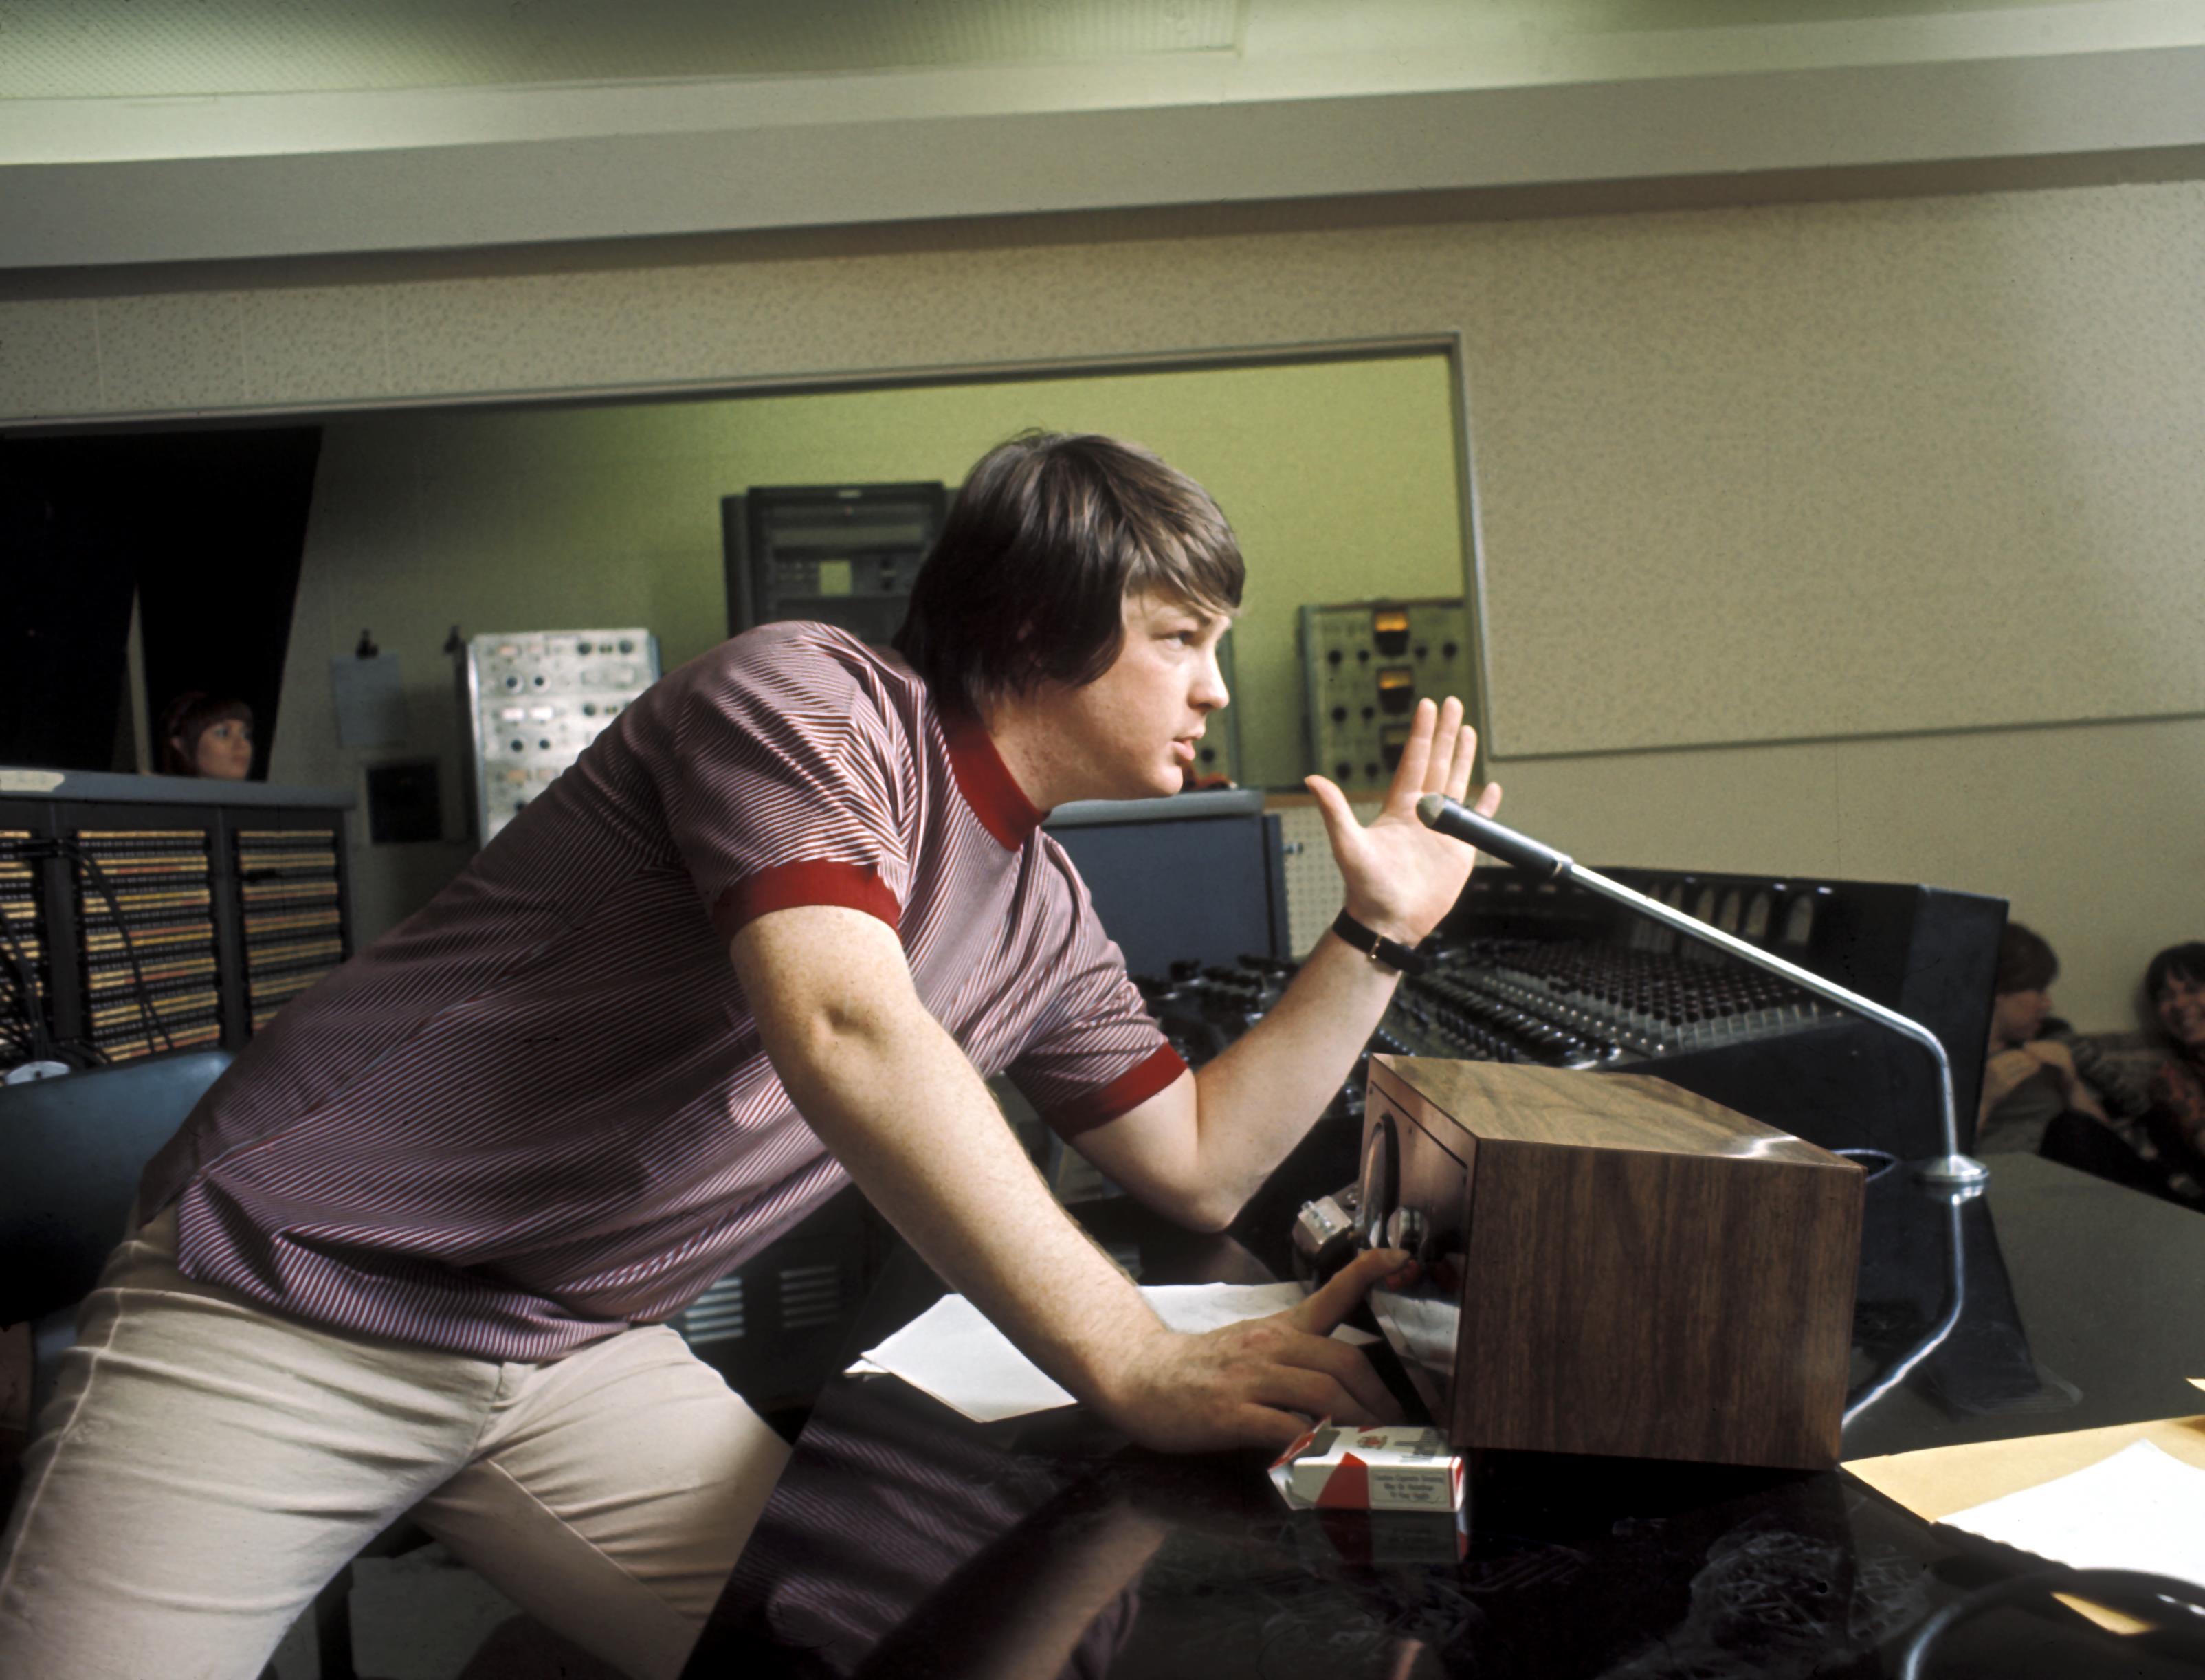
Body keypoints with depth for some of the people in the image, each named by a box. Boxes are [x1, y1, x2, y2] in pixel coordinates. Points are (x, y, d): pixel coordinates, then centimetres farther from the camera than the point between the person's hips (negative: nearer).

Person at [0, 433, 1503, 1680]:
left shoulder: (1048, 921, 9)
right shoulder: (815, 700, -17)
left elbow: (1204, 1166, 12)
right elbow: (845, 1036, -32)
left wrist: (1379, 932, 7)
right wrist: (1138, 1363, -33)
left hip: (583, 1360, 7)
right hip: (287, 1298, -6)